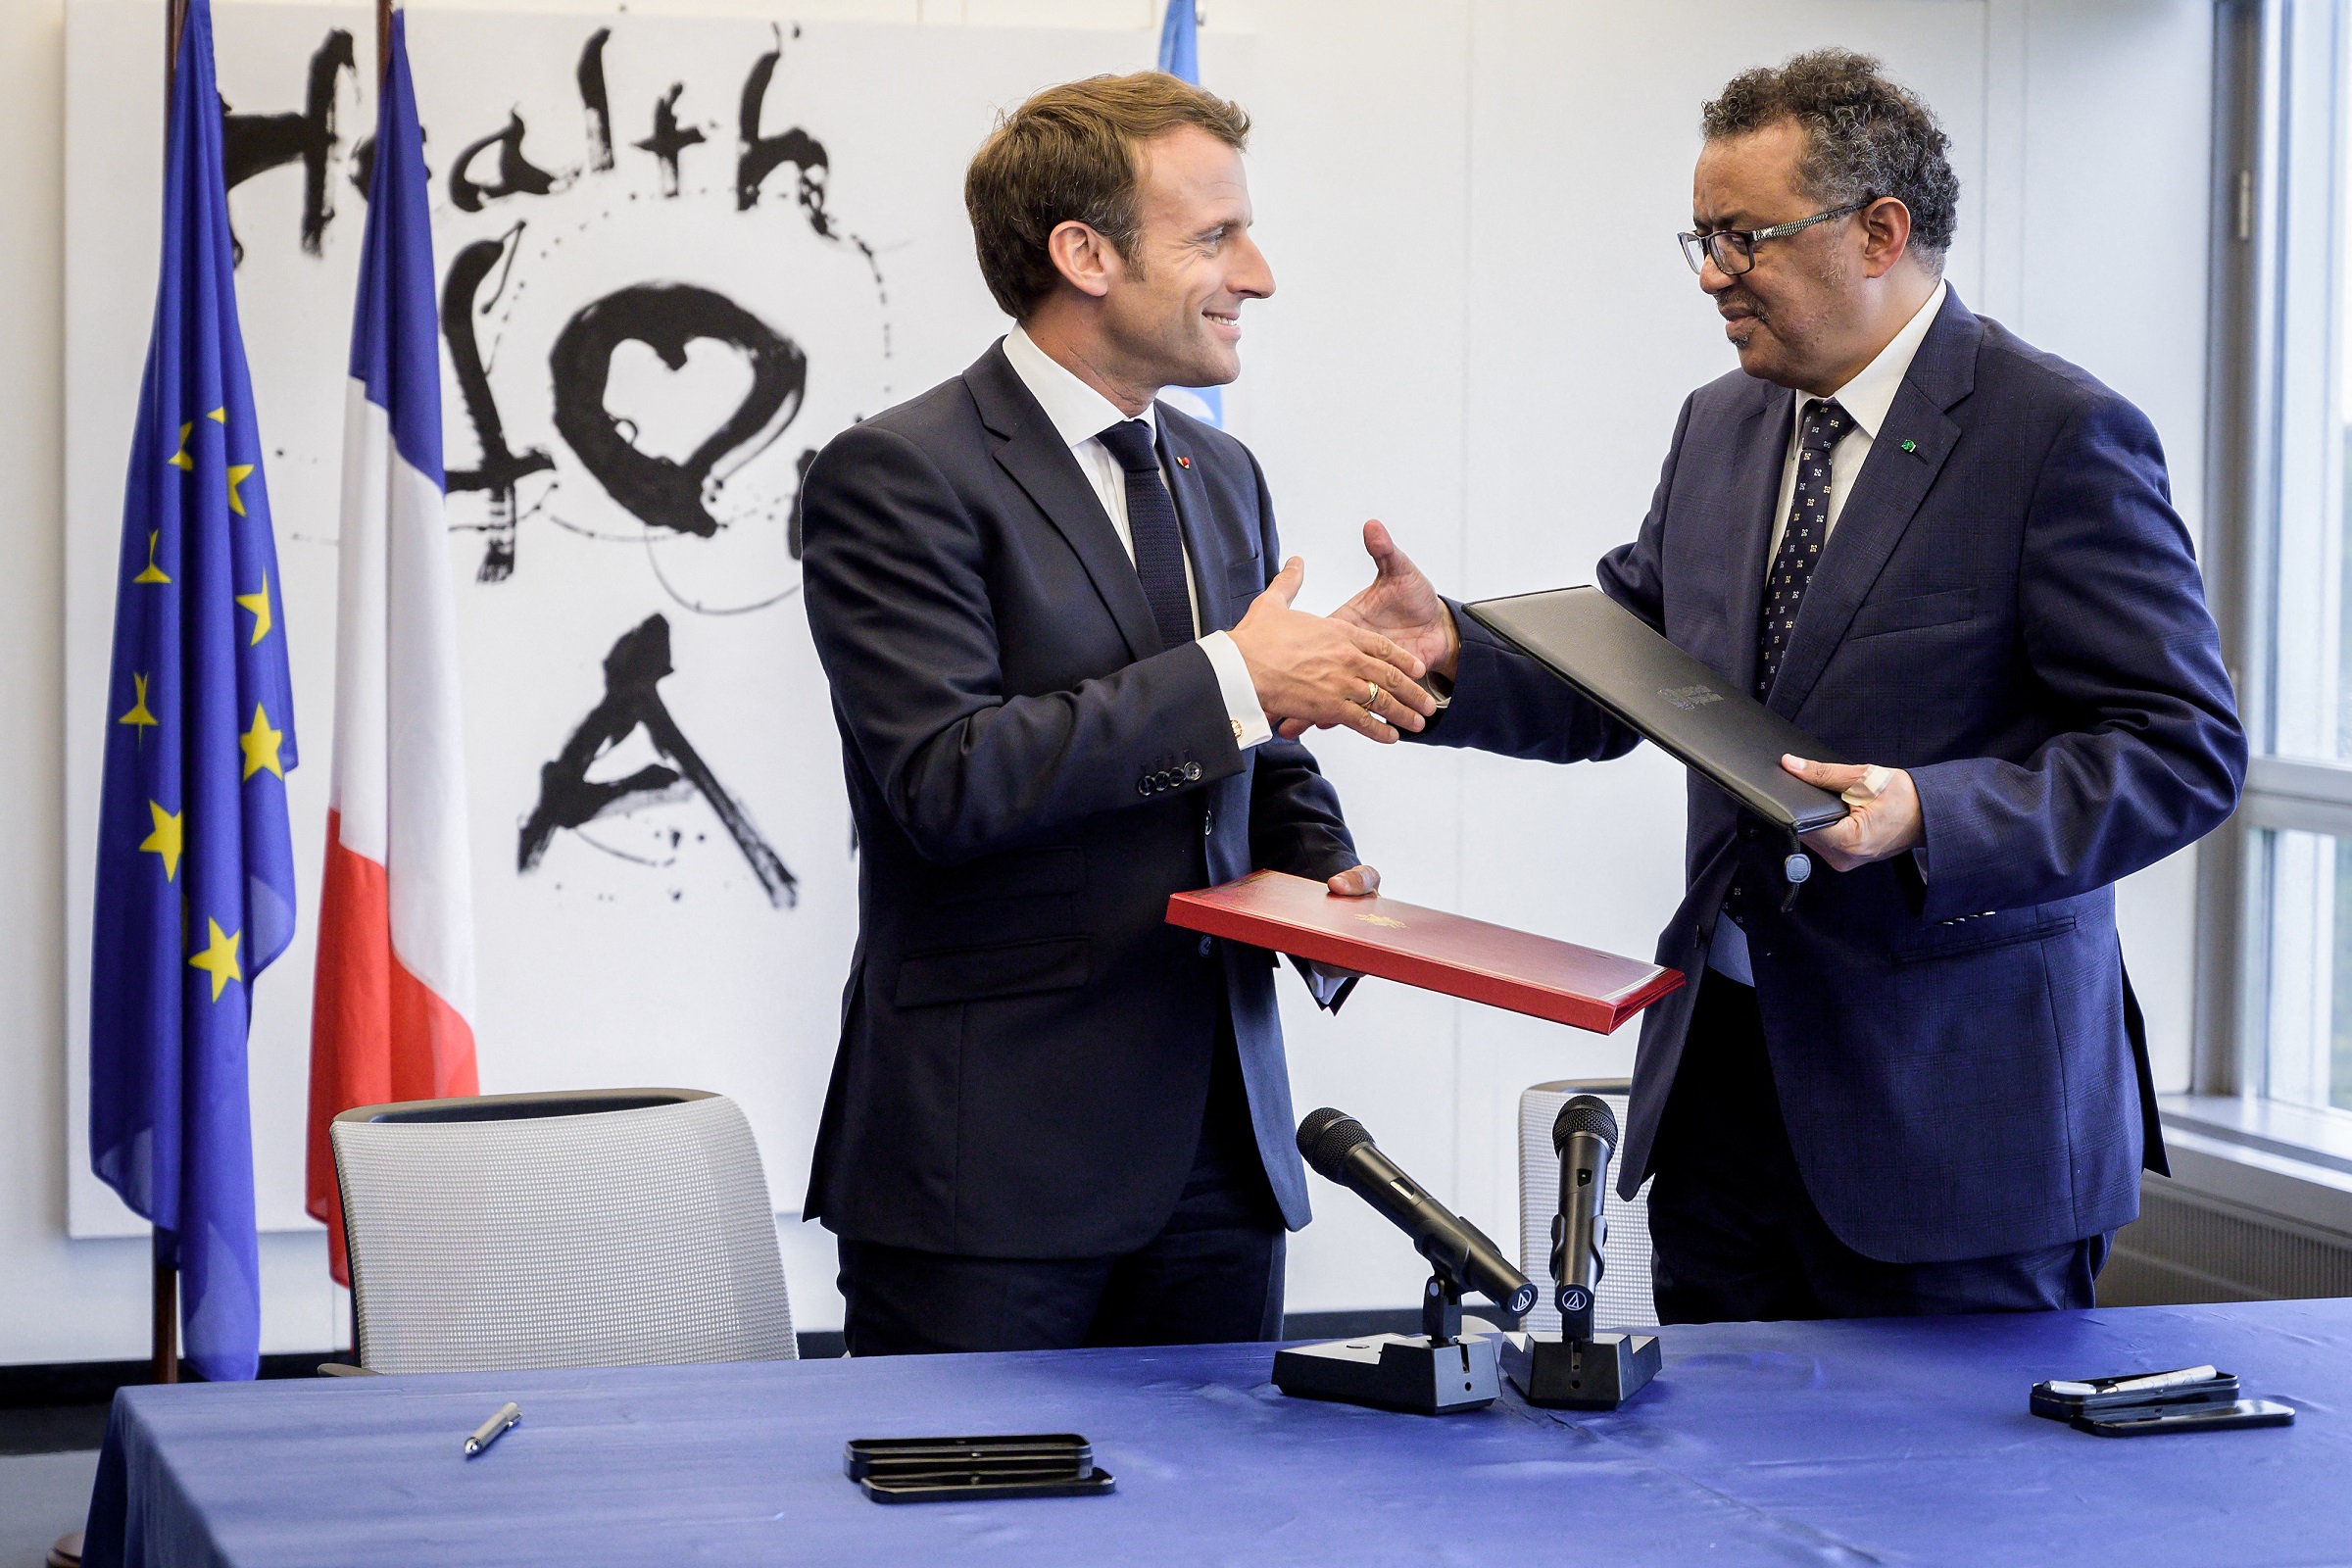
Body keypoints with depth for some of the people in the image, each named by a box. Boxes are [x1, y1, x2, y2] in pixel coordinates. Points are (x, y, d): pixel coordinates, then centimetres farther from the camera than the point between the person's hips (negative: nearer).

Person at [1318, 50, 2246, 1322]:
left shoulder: (2062, 437, -10)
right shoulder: (1719, 428, 13)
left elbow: (2186, 747, -14)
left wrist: (1932, 818, -26)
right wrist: (1455, 653, -4)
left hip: (1952, 1097, -6)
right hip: (1721, 1063, 7)